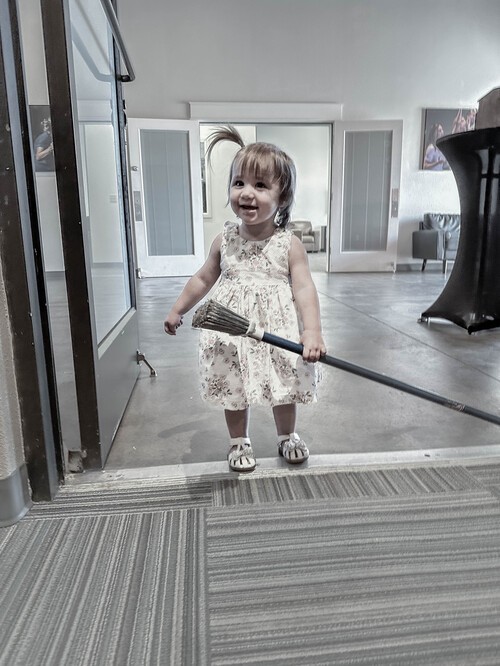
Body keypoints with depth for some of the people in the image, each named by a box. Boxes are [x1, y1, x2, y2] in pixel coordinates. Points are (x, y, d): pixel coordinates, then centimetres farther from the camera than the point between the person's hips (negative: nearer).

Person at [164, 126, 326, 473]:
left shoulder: (289, 245, -10)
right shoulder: (225, 240, -2)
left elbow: (304, 289, -16)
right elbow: (203, 279, 10)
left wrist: (313, 332, -28)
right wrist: (177, 310, 16)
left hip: (277, 332, -1)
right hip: (233, 333, 2)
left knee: (284, 389, 15)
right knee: (234, 391, 13)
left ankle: (288, 437, 42)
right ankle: (239, 442, 37)